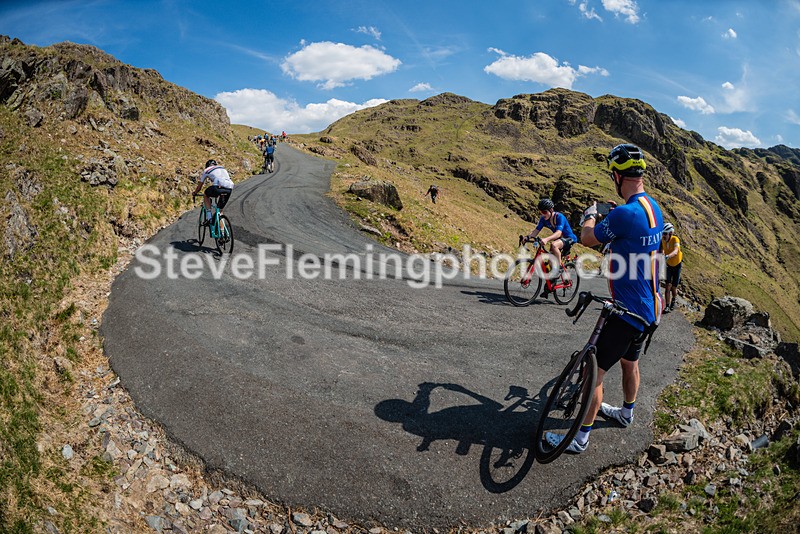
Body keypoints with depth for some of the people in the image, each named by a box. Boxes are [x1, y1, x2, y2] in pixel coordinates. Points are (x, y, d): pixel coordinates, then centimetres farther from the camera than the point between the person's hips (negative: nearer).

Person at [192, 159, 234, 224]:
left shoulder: (206, 170, 23)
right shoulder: (223, 168, 35)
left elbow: (199, 186, 31)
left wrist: (194, 193, 49)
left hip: (219, 186, -4)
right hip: (229, 189, 4)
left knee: (205, 195, 27)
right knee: (220, 210, 22)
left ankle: (208, 217, 14)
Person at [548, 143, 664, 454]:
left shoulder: (625, 213, -27)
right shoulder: (653, 207, 3)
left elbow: (587, 239, -11)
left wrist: (590, 215, 8)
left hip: (629, 312, -9)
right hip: (650, 308, 9)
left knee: (594, 371, 0)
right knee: (630, 361, 28)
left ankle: (581, 438, 10)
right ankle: (627, 413, 49)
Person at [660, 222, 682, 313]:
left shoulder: (675, 239, -30)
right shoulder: (663, 240, -15)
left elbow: (675, 251, -47)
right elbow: (661, 250, -13)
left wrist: (667, 256, -65)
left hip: (677, 264, -2)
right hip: (668, 265, 2)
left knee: (673, 287, 4)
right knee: (668, 286, -9)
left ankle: (673, 300, 34)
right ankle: (667, 306, -3)